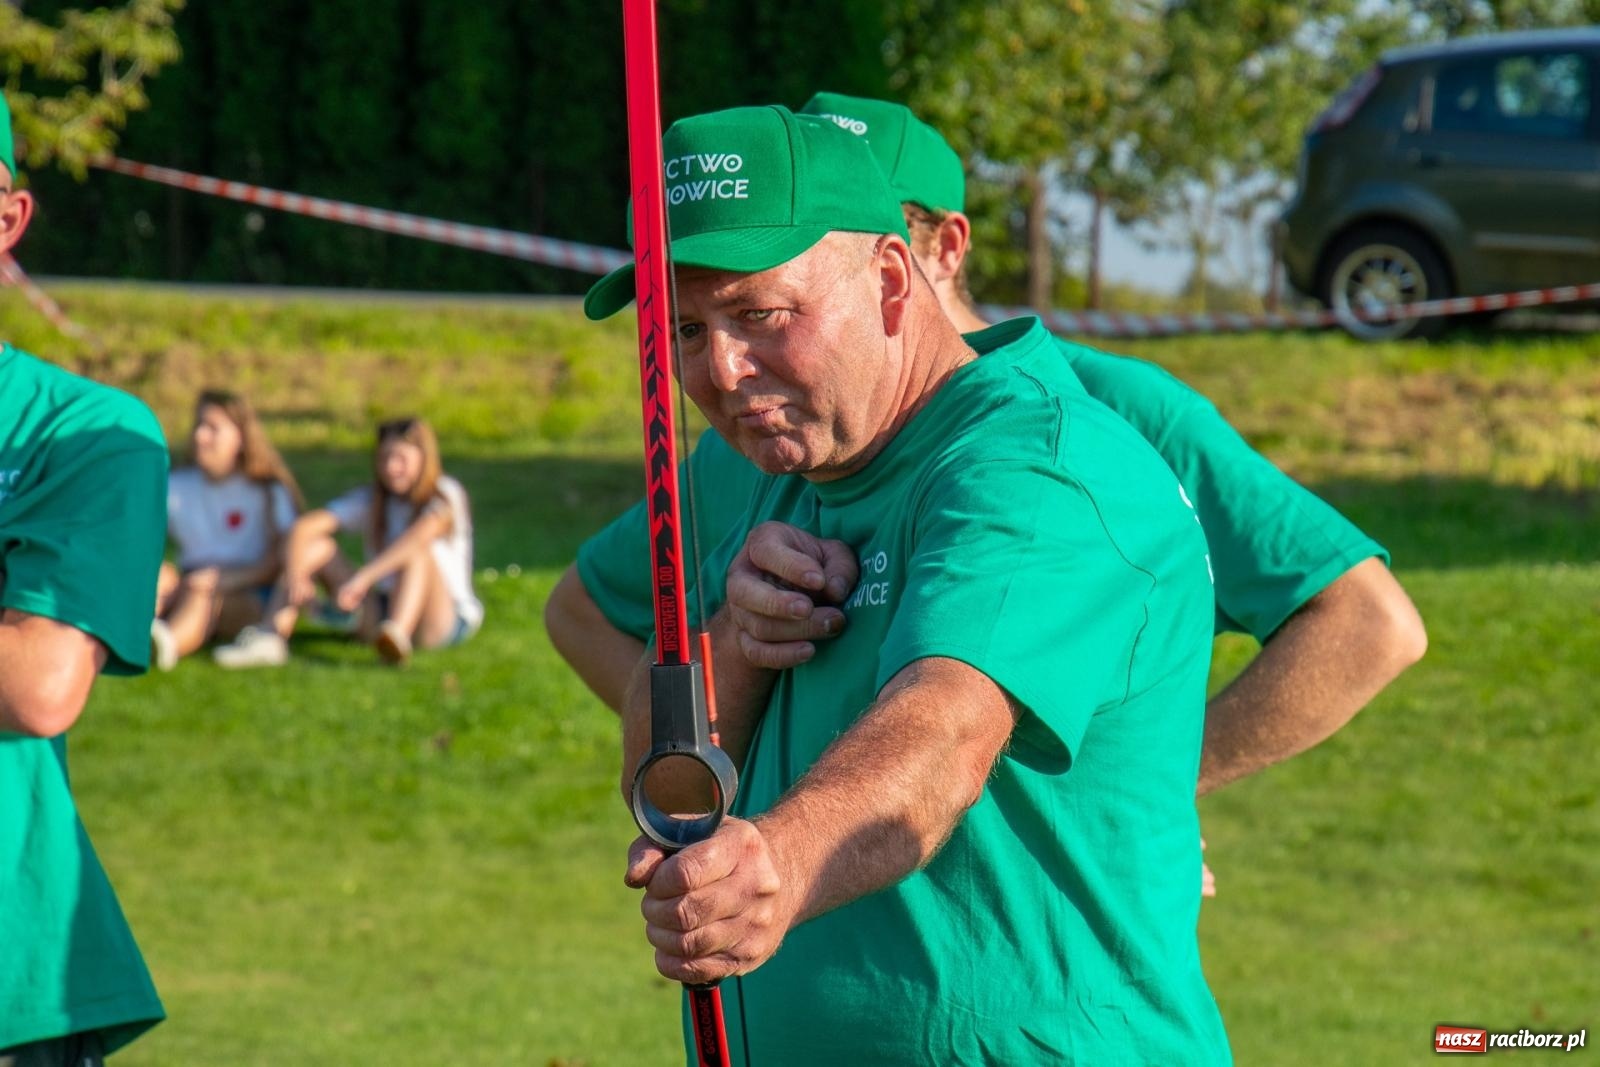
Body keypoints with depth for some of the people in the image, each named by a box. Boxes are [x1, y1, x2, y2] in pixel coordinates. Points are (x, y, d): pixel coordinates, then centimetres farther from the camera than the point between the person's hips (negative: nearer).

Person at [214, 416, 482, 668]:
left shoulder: (446, 494, -8)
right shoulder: (369, 500, 6)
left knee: (417, 551, -32)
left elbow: (422, 534, -31)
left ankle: (397, 636, -59)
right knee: (317, 546, -9)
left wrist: (363, 578, -41)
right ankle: (270, 638, -32)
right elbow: (303, 527, -8)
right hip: (381, 613, 5)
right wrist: (294, 576, -29)